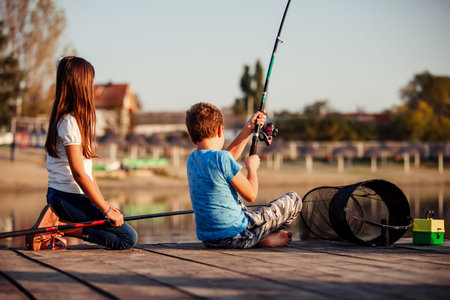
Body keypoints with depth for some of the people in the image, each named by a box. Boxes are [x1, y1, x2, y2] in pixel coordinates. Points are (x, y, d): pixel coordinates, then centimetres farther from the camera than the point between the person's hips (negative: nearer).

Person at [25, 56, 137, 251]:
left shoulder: (75, 118, 15)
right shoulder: (70, 122, -16)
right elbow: (78, 173, -20)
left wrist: (104, 203, 12)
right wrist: (106, 210, -16)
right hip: (68, 197, -10)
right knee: (128, 238, -11)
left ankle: (56, 223, 8)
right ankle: (59, 225, -11)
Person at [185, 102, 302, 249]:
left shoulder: (192, 159, 5)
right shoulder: (221, 158, -19)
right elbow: (251, 195, -13)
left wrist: (248, 129, 24)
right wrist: (252, 166, 5)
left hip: (207, 240, 7)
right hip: (235, 236, -7)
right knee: (293, 199, 6)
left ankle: (261, 238, 20)